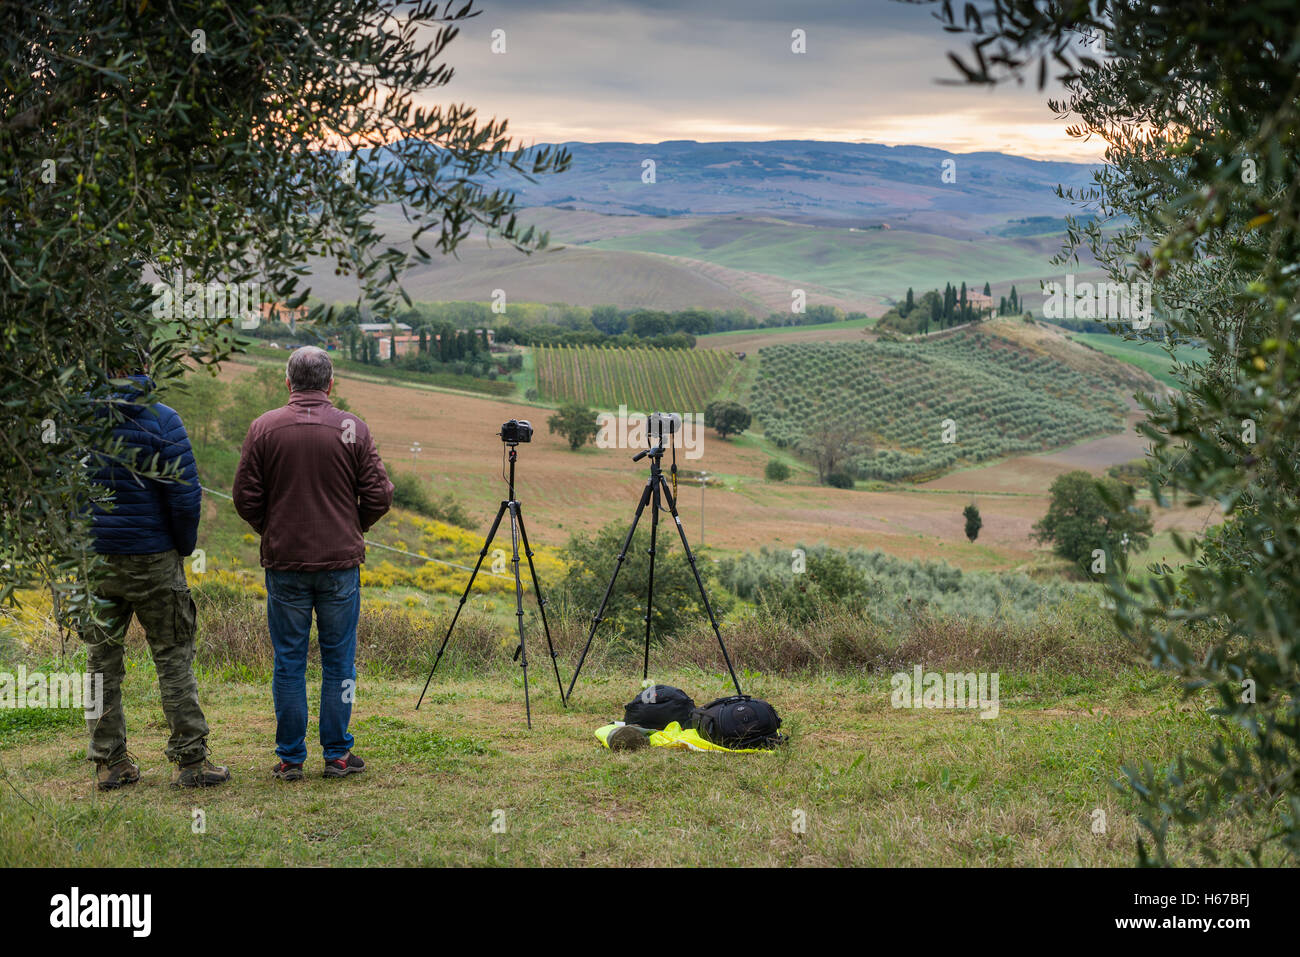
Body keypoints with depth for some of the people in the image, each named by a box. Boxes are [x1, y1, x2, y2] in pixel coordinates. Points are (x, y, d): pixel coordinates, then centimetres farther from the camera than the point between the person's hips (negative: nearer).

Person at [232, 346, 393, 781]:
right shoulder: (353, 430, -3)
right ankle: (337, 755, 11)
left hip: (284, 564, 0)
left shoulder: (264, 428, -2)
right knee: (338, 662, 8)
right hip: (341, 564, 0)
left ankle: (290, 758, 10)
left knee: (289, 663, 7)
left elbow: (245, 498, -1)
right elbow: (379, 497, -2)